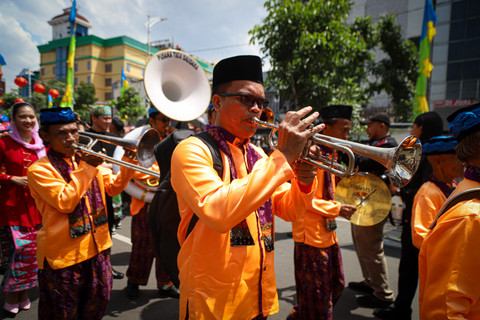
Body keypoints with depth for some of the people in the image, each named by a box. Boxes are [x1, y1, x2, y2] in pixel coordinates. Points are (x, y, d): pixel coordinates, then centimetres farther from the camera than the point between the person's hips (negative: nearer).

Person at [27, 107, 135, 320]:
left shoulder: (88, 159, 7)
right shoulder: (39, 169, -12)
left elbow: (113, 187, 3)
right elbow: (65, 203, -23)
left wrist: (128, 161, -11)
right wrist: (86, 168, -25)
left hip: (97, 245, 6)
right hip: (64, 252, -5)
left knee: (98, 302, 20)